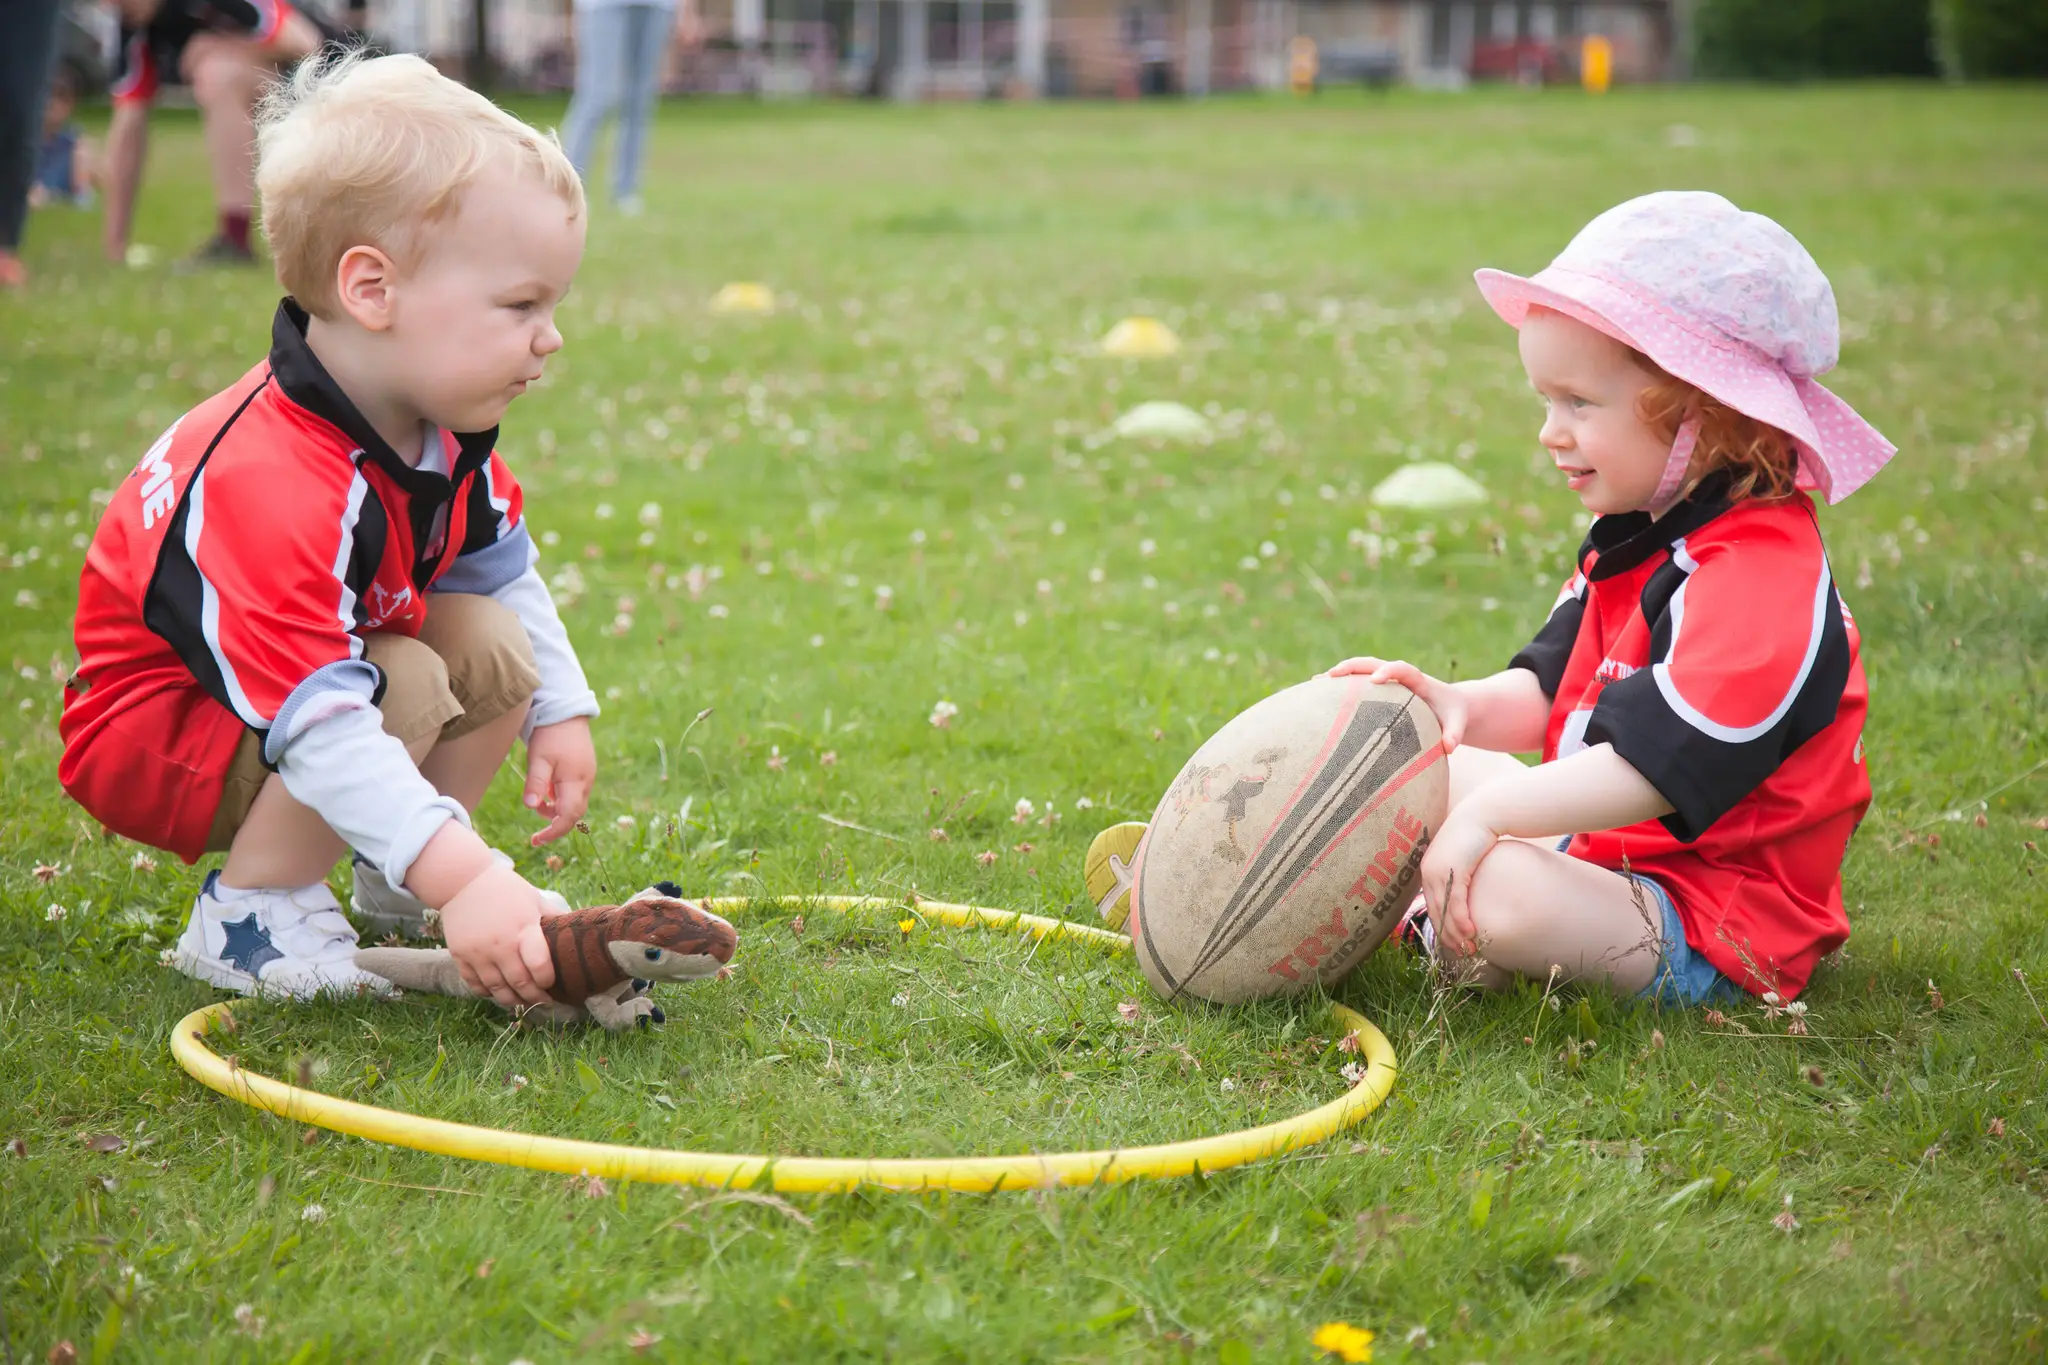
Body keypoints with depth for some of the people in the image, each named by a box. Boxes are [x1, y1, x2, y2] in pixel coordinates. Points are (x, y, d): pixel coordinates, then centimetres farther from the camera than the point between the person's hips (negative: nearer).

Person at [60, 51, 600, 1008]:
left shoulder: (444, 435, -9)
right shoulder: (273, 488, -39)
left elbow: (500, 568, 13)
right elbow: (320, 724, -44)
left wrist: (559, 712, 9)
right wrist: (461, 874, -49)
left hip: (312, 667, 9)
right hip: (149, 739, -9)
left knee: (498, 645, -5)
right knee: (405, 687, -30)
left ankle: (395, 888, 10)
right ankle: (249, 918, -14)